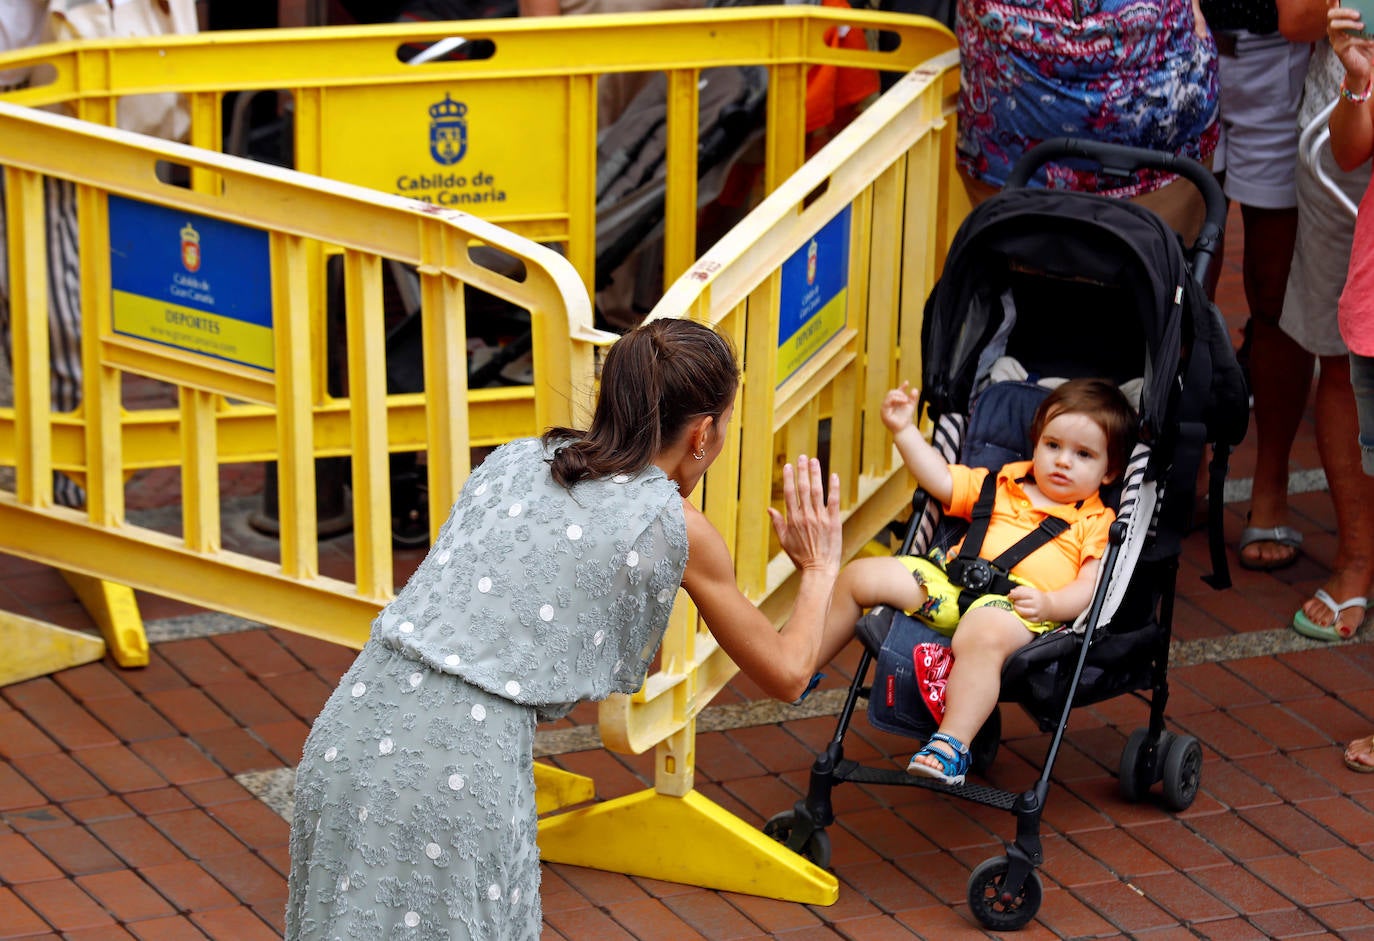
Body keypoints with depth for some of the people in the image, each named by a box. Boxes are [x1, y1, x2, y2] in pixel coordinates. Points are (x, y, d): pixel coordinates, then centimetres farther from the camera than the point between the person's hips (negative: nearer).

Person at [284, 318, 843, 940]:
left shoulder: (511, 461, 17)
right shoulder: (677, 527, 4)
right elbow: (786, 673, 16)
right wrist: (819, 570, 34)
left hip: (349, 727, 5)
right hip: (460, 766, -5)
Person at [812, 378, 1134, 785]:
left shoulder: (1097, 522, 11)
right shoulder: (1002, 485, 28)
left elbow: (1091, 587, 0)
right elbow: (941, 480, 28)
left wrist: (1049, 604, -20)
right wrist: (904, 431, 18)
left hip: (1015, 603, -6)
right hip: (949, 581, 6)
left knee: (982, 636, -41)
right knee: (860, 576, -3)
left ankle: (951, 745, -43)